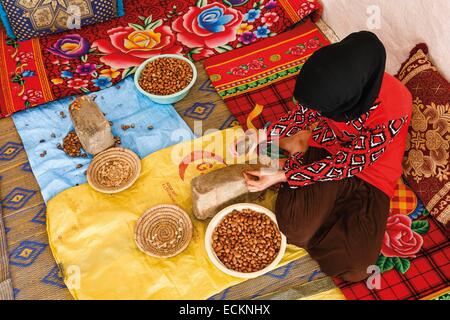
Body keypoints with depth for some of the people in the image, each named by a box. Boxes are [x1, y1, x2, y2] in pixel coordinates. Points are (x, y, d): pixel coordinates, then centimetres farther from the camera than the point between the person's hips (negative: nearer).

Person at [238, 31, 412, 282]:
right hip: (325, 151, 2)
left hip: (369, 174, -2)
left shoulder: (394, 110, -32)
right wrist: (266, 138, -11)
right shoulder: (334, 78, -20)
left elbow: (347, 164, -23)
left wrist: (281, 177, -23)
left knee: (353, 267, -16)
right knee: (294, 227, -23)